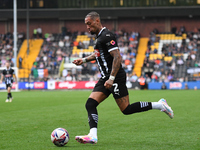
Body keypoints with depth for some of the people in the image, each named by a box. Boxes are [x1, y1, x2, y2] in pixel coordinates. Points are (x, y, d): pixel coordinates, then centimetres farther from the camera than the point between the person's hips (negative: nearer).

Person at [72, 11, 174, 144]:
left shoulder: (106, 36, -14)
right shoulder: (99, 36, 16)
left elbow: (117, 57, -22)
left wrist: (111, 79, -26)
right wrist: (84, 60, 23)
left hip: (116, 78, -10)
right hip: (105, 78, 10)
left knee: (126, 109, -8)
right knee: (90, 104, -4)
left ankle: (159, 105, 3)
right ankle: (93, 136, -13)